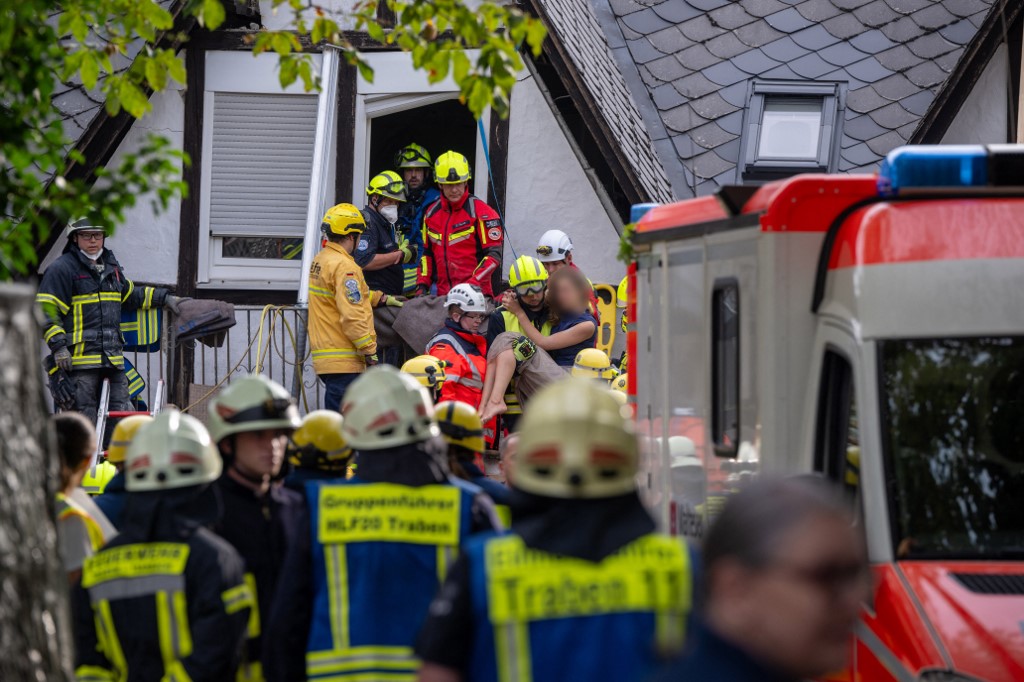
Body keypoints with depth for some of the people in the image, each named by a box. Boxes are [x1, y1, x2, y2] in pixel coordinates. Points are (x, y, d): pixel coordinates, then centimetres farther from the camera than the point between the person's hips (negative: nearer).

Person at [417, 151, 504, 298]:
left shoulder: (482, 213, -3)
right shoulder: (431, 213, 14)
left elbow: (494, 255, -7)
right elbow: (427, 253, 23)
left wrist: (472, 284, -18)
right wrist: (422, 285, 10)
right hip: (443, 295, 4)